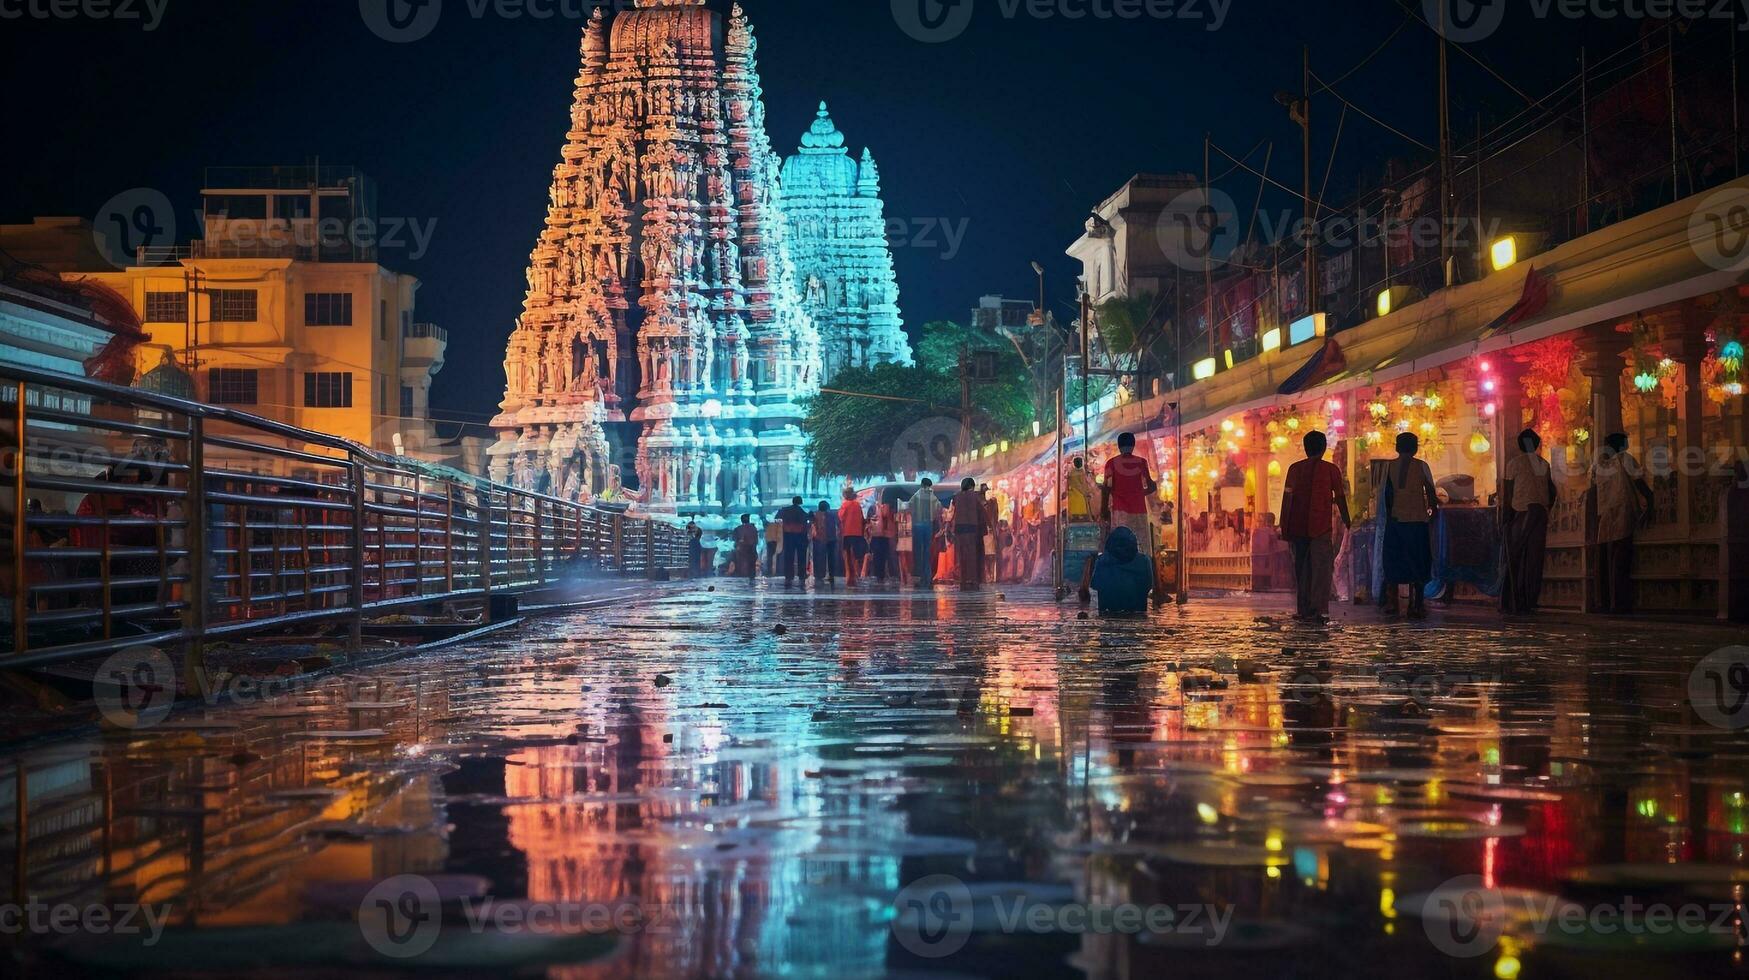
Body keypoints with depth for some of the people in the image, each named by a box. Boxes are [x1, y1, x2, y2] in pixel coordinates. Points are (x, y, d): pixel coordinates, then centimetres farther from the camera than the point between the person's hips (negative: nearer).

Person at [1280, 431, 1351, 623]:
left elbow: (1287, 499, 2)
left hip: (1297, 527, 3)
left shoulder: (1295, 469, 5)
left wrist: (1284, 527, 4)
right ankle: (1319, 611, -14)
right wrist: (1346, 521, 14)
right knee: (1322, 569, -2)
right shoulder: (1331, 469, -1)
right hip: (1321, 527, -3)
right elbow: (1340, 497, 2)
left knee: (1301, 570, 12)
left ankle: (1303, 611, 13)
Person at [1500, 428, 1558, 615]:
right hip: (1540, 515, 4)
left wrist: (1504, 520, -2)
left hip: (1520, 514, -4)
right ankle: (1530, 604, 5)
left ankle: (1514, 603, -1)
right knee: (1534, 561, 5)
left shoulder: (1515, 463, -3)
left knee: (1515, 560, 2)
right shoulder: (1544, 464, 10)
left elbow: (1508, 494, -5)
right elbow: (1552, 492, 14)